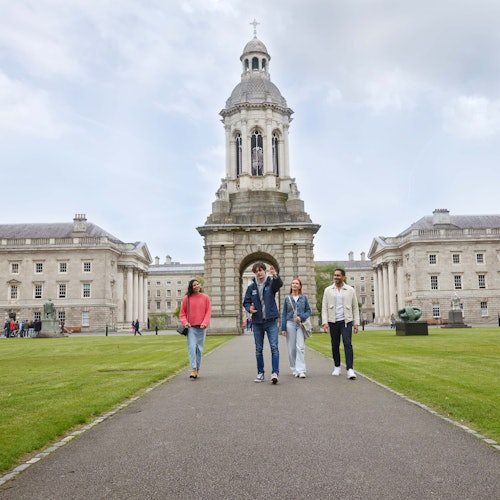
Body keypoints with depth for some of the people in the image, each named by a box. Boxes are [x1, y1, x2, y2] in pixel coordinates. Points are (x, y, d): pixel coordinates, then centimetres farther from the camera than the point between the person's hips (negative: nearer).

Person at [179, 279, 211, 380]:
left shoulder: (205, 297, 5)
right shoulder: (187, 298, 3)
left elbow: (208, 312, 3)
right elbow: (182, 313, 7)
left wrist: (204, 323, -11)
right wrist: (185, 322, -9)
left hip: (201, 327, 1)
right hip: (191, 327, -1)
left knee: (199, 348, 5)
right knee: (192, 347, -12)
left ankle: (197, 370, 13)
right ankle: (193, 369, -15)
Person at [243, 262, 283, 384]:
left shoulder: (271, 283, -3)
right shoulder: (251, 287, 4)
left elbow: (279, 284, -26)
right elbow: (246, 302, 9)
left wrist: (275, 276, -49)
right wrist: (249, 308, -15)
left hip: (271, 321, -3)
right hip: (257, 322, 3)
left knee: (274, 347, -9)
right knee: (258, 349, 10)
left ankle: (275, 372, -10)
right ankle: (260, 373, 20)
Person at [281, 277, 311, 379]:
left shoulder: (304, 298, 8)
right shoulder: (287, 298, 8)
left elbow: (308, 311, 8)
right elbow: (284, 314, 8)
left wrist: (301, 317, -11)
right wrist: (283, 328, 2)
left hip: (301, 324, -1)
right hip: (290, 324, 1)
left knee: (300, 347, -12)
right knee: (292, 348, 3)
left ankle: (301, 370, -13)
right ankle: (294, 369, 16)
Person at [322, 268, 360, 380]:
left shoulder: (350, 290, 5)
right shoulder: (328, 290, 6)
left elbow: (355, 307, 7)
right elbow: (324, 307, 3)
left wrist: (356, 323, 1)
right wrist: (324, 322, -7)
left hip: (346, 321, -2)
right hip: (333, 322, 2)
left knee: (347, 344, -14)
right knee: (335, 345, 8)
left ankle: (350, 369, -17)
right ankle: (337, 367, 24)